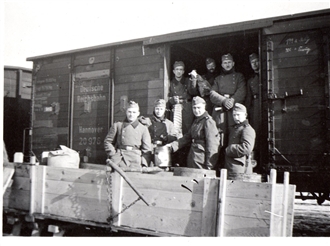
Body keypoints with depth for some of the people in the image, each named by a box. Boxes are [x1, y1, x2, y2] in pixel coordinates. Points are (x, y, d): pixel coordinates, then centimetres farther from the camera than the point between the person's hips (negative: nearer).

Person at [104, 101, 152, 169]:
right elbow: (108, 141, 17)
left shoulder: (143, 128, 13)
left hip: (135, 161, 0)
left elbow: (147, 148, 9)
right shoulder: (117, 125, 14)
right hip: (119, 158, 0)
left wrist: (144, 164, -2)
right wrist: (112, 154, 2)